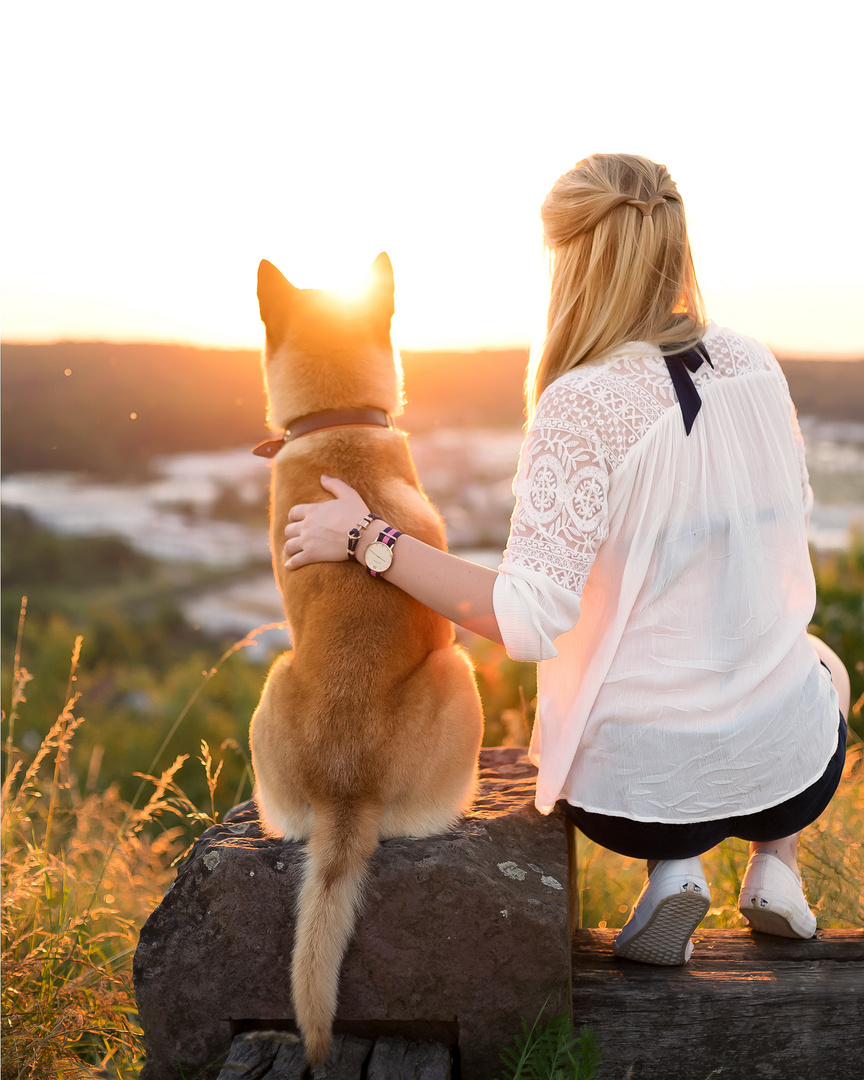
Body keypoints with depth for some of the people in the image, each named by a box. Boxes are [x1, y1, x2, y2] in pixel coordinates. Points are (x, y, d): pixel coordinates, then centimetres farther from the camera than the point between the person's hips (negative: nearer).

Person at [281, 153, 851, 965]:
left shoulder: (585, 404, -22)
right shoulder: (752, 365, -5)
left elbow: (527, 622, -25)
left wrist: (370, 540, -18)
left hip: (635, 784, -3)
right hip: (791, 766, 3)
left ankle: (670, 866, 10)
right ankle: (774, 864, 21)